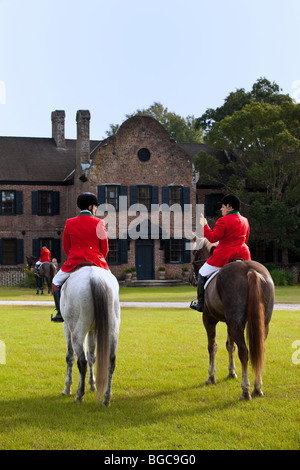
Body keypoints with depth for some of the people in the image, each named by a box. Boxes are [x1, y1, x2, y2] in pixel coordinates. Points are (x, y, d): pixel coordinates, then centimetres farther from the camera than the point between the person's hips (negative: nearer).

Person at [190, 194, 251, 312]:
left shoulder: (223, 221, -13)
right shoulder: (245, 221, 10)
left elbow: (212, 238, -14)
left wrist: (204, 225, -2)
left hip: (224, 255, -6)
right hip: (243, 254, 6)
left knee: (202, 274, 7)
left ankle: (201, 304, 8)